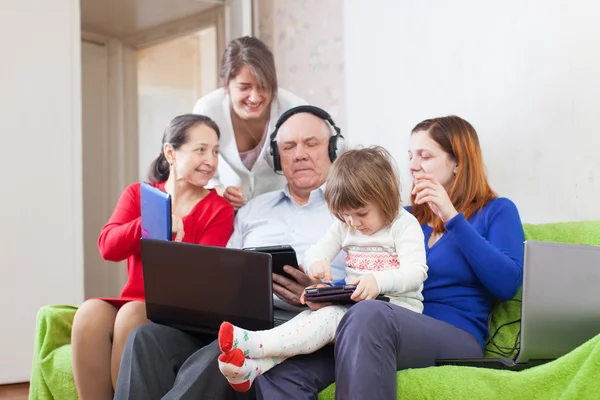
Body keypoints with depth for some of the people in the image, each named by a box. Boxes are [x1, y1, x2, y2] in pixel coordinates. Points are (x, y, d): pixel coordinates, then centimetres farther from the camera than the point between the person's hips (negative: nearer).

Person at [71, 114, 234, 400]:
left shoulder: (219, 209, 0)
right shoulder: (138, 194, 11)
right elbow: (107, 247, -5)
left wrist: (178, 235, -28)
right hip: (134, 302, 3)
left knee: (132, 315, -33)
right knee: (90, 312, -29)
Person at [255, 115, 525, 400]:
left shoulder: (496, 211, 11)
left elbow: (507, 284, -6)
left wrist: (453, 219, -6)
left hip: (454, 339, -4)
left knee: (368, 315, -40)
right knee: (279, 371, -26)